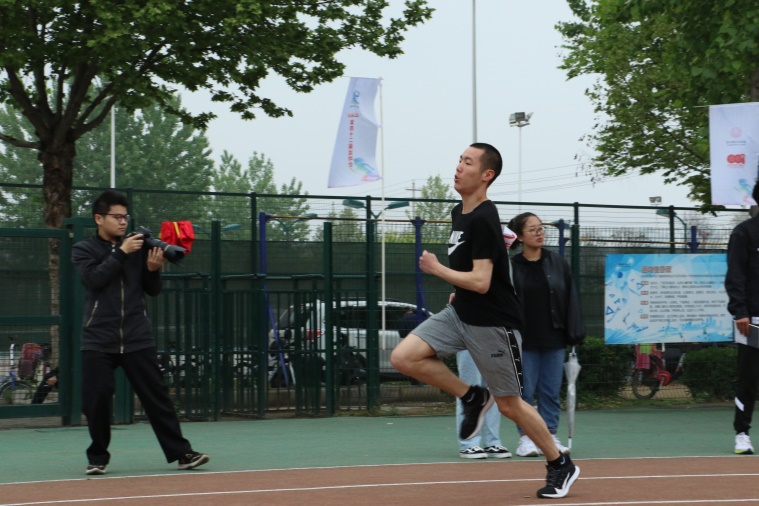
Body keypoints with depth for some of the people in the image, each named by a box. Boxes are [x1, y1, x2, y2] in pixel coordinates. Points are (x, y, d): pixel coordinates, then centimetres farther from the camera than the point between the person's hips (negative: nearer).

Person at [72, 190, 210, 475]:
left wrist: (153, 269, -9)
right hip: (99, 341, -1)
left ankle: (181, 453, 2)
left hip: (138, 339, 1)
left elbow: (153, 291, 10)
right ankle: (98, 458, 15)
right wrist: (121, 253, -18)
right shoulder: (84, 250, 4)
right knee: (96, 400, -1)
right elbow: (93, 279, -14)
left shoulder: (138, 247, 8)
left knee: (157, 398, 0)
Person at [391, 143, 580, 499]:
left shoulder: (483, 221, -21)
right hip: (460, 313, 8)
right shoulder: (458, 213, 7)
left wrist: (437, 269, -14)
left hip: (492, 323, -8)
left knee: (509, 404, 2)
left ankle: (560, 465, 21)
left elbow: (481, 282, -26)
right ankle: (473, 397, 8)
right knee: (404, 357, -9)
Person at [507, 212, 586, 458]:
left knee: (552, 391, 7)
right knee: (525, 391, 2)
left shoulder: (558, 263, 5)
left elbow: (570, 298, 5)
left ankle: (550, 436, 15)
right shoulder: (511, 267, -3)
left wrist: (575, 333, 1)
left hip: (554, 338, 3)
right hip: (524, 340, -3)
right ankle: (525, 438, 9)